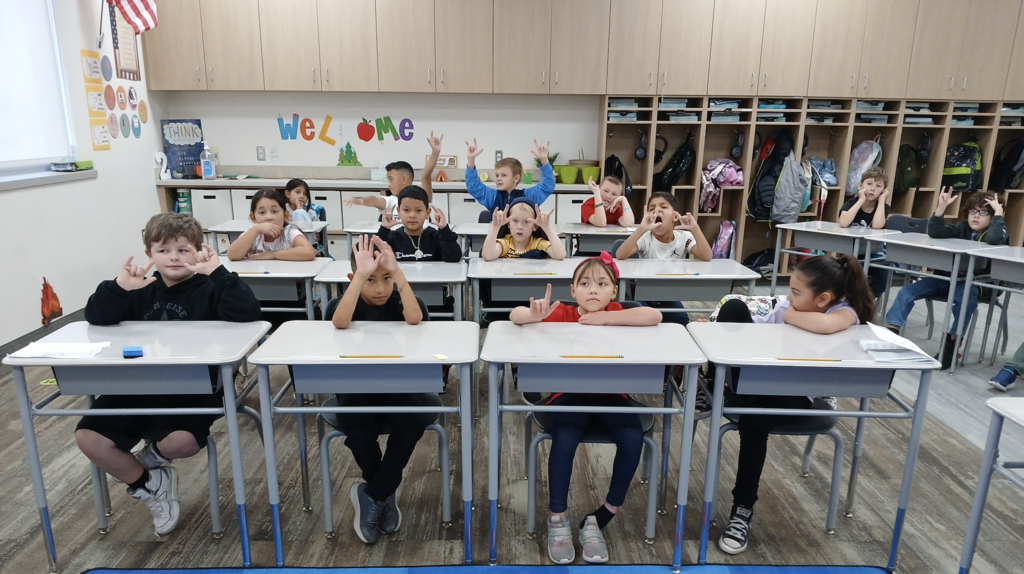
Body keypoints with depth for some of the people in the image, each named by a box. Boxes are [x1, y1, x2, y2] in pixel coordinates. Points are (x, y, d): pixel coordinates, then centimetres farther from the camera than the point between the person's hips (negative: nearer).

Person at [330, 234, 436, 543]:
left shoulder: (399, 301, -4)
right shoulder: (353, 303, -5)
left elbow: (414, 318, -29)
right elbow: (340, 322, -29)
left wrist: (396, 270, -31)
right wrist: (362, 274, -34)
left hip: (399, 390, 0)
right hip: (358, 392, 0)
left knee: (419, 415, -29)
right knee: (355, 430, -29)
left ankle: (371, 495, -7)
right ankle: (385, 494, 1)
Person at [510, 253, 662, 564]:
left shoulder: (616, 314, -2)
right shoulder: (563, 314, -4)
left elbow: (654, 316, -19)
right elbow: (515, 315, -9)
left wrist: (604, 318, -22)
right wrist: (534, 316, -33)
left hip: (610, 395, 2)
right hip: (570, 395, -1)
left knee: (633, 438, -24)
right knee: (564, 440, -29)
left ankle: (600, 518, -3)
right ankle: (557, 520, -6)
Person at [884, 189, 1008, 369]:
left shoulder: (1000, 234, 0)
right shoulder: (962, 228, 11)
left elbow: (993, 240, -25)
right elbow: (934, 233, -5)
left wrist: (999, 212, -21)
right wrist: (941, 207, -14)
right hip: (944, 276, 4)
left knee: (966, 298, -38)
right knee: (907, 291, -14)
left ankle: (952, 342, -25)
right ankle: (891, 331, -16)